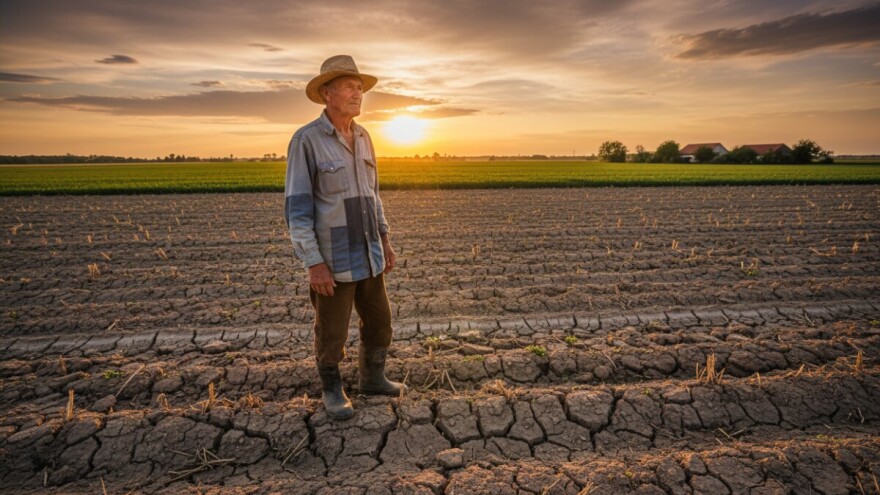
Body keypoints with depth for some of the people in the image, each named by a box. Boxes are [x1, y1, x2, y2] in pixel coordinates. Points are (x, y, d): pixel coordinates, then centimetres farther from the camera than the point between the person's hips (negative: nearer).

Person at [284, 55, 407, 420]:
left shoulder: (362, 137, 8)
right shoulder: (306, 140, -14)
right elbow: (296, 207, -16)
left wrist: (385, 241, 13)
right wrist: (314, 263, -19)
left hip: (367, 254, 7)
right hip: (332, 258, -6)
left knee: (379, 322, 16)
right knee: (332, 331, 9)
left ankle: (372, 379, 38)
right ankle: (332, 390, 32)